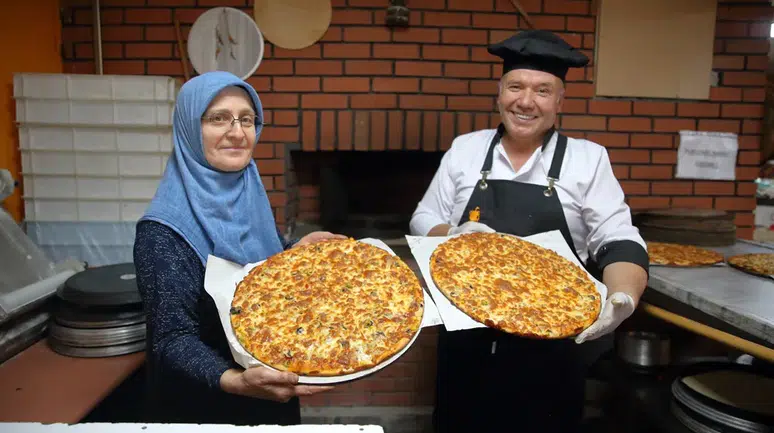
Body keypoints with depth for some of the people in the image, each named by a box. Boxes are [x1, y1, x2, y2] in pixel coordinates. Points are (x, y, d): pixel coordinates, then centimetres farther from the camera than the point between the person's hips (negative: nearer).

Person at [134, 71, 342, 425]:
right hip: (203, 409, -6)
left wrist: (298, 249, -5)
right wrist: (235, 382, -44)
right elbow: (174, 340, -28)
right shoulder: (164, 230, -24)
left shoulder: (249, 193, -4)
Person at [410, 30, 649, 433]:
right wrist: (453, 236, -14)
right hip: (467, 341, 2)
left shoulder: (588, 159, -2)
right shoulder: (464, 149, 3)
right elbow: (423, 220, 8)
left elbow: (620, 243, -6)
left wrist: (622, 299, -26)